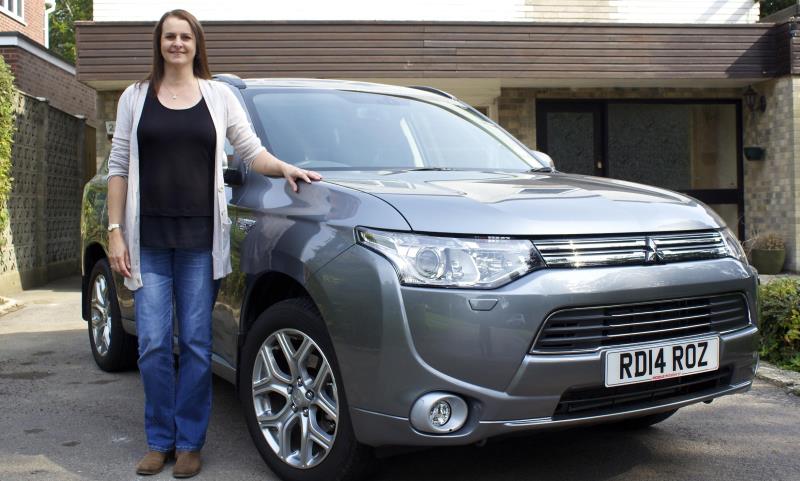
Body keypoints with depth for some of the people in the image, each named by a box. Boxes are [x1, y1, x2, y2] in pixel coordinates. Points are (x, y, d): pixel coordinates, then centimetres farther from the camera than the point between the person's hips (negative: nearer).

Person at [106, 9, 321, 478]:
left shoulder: (219, 96, 9)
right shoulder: (136, 97, 10)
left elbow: (252, 151, 10)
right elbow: (119, 169, 8)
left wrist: (284, 168, -11)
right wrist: (115, 232, 1)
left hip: (200, 239, -1)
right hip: (148, 239, 1)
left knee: (196, 344, 2)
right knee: (153, 344, 1)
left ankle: (189, 443, 14)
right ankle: (160, 441, 17)